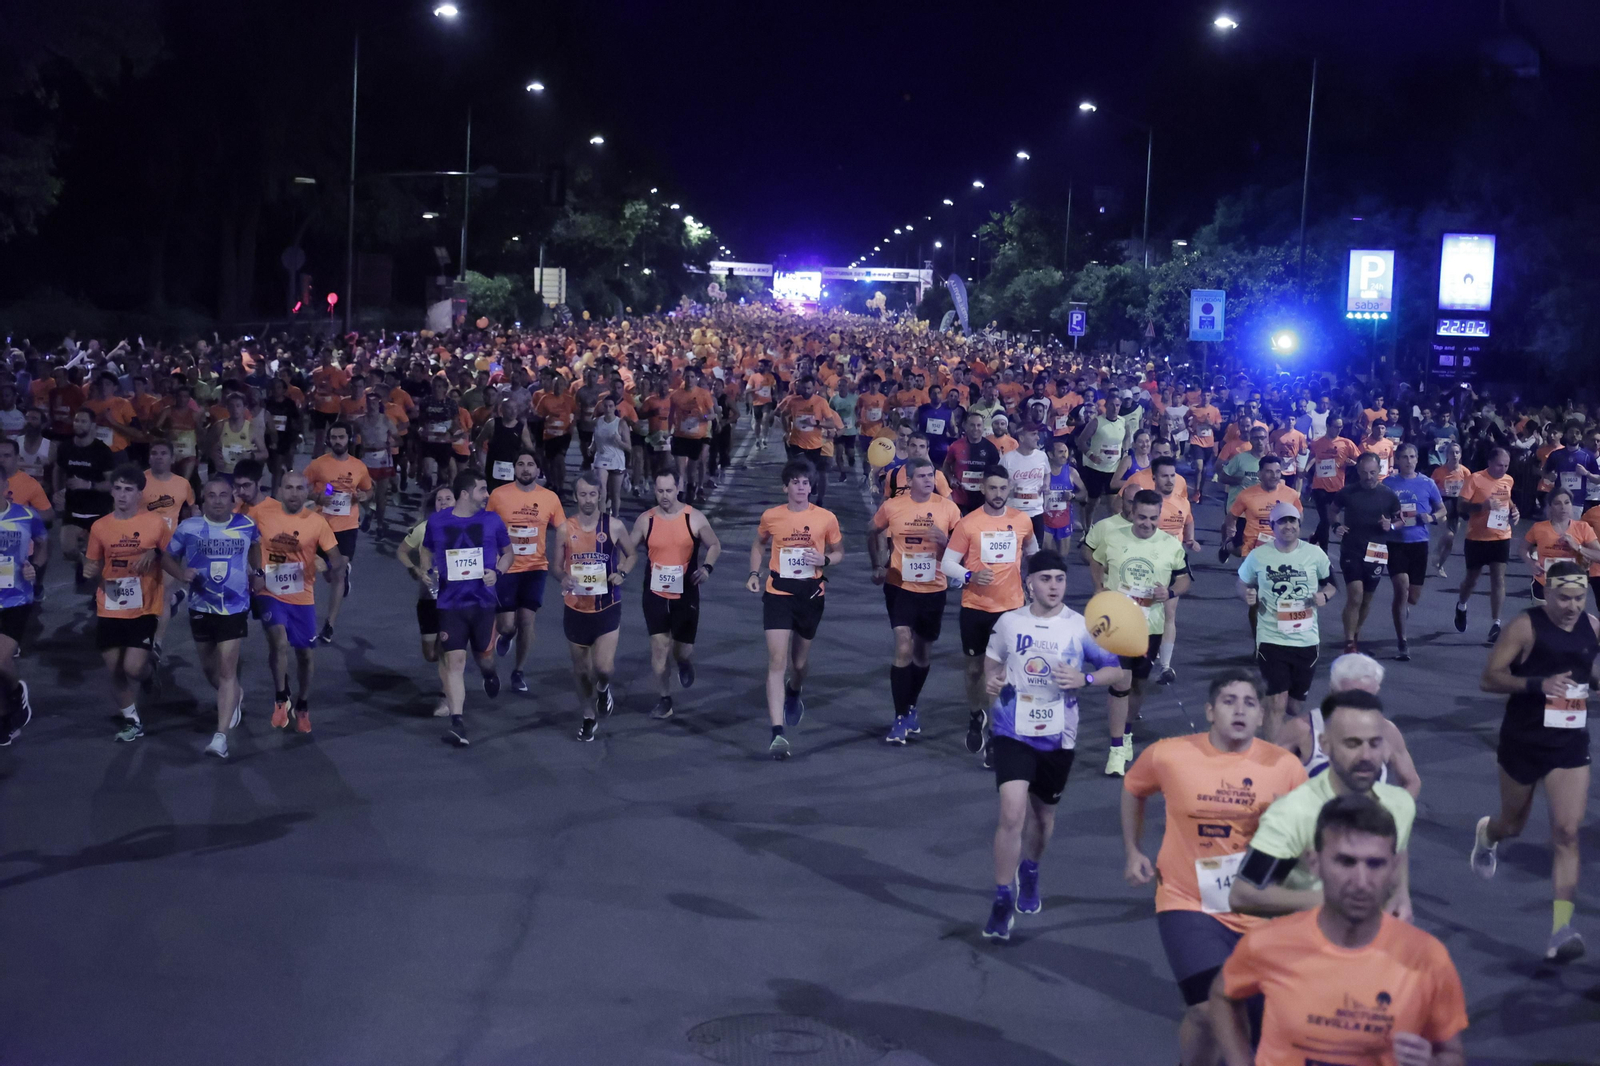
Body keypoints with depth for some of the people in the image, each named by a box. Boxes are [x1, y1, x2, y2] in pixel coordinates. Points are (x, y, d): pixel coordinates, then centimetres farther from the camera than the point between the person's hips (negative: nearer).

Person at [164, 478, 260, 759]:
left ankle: (221, 736, -11)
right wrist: (181, 573, -17)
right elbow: (167, 556, 3)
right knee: (208, 667, 18)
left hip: (235, 608, -2)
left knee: (227, 670, -10)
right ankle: (235, 696, 50)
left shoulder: (247, 526, -5)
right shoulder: (189, 527, -8)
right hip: (200, 608, 2)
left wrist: (256, 571, 9)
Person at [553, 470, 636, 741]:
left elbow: (631, 555, 9)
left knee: (604, 666, -13)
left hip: (607, 607, -2)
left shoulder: (614, 526, -6)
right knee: (580, 667, 12)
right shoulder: (565, 529, -4)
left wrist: (622, 573, -11)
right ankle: (589, 717, 33)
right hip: (576, 607, 2)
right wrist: (562, 577, -18)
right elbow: (556, 564, 5)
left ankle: (603, 688, 24)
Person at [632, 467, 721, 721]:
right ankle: (664, 699, 10)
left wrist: (707, 567, -14)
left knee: (683, 650, 4)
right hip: (655, 594, 1)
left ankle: (684, 662, 43)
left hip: (686, 594, -1)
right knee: (659, 647, -5)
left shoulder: (694, 518, -7)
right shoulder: (645, 520, -3)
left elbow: (715, 545, 4)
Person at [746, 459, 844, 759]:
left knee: (800, 660, 17)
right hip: (778, 592, -1)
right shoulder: (771, 516, -2)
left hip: (811, 594, 1)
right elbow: (758, 545, 17)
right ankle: (777, 733, -16)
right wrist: (754, 573, 3)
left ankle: (794, 693, 55)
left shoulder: (826, 518, -4)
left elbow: (839, 552, 9)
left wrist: (825, 560, -12)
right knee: (777, 661, -12)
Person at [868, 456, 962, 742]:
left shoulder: (948, 508, -6)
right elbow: (873, 533, 12)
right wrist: (878, 565, 4)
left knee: (922, 653, 15)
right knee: (904, 649, -14)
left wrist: (945, 540, -20)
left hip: (934, 589, 2)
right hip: (900, 586, -2)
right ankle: (901, 718, -7)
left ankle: (911, 708, 36)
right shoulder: (892, 506, -6)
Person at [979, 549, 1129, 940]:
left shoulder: (1081, 627, -6)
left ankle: (1030, 872, 49)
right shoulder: (1008, 622, -4)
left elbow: (1119, 672, -1)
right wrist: (991, 680, -8)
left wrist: (1084, 679, -19)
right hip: (1013, 732, -1)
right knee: (1012, 813, -17)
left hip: (1057, 737, 2)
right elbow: (992, 660, 14)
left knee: (1043, 813, 19)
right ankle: (1003, 901, -4)